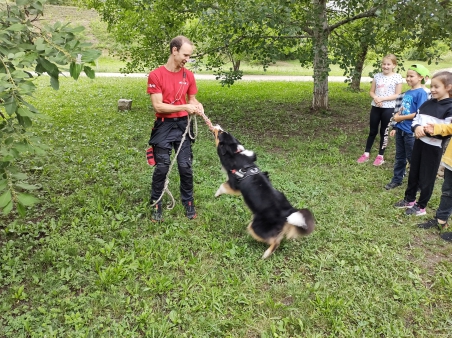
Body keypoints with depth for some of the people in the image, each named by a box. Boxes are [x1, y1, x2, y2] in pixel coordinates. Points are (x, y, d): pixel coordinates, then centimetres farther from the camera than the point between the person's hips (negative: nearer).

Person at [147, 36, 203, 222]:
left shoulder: (188, 75, 3)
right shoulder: (156, 75, -10)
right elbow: (158, 106, -14)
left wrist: (197, 105, -9)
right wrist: (184, 107, -19)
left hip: (183, 125, 3)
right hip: (164, 127, -3)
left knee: (186, 166, 6)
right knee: (162, 167, 2)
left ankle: (188, 202, 23)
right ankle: (156, 204, 19)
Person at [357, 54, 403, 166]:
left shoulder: (397, 77, -5)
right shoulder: (377, 76, 4)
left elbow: (397, 95, -8)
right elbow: (371, 92, 8)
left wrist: (382, 99, -16)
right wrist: (376, 98, -13)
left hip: (389, 108, -3)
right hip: (375, 107, 3)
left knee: (384, 132, 7)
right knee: (372, 131, 11)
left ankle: (380, 156, 18)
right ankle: (366, 154, 20)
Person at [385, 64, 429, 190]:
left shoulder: (421, 93, -13)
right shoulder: (407, 93, 10)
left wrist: (400, 118, -14)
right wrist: (395, 127, 14)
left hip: (411, 132, -7)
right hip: (401, 129, 7)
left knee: (412, 158, 4)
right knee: (400, 156, 16)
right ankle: (397, 180, 28)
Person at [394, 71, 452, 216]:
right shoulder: (427, 104, 7)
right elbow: (415, 120, 10)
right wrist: (416, 127, -12)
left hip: (434, 148, -6)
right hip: (419, 143, 6)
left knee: (426, 178, 6)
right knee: (413, 173, 17)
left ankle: (421, 206, 21)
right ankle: (409, 200, 34)